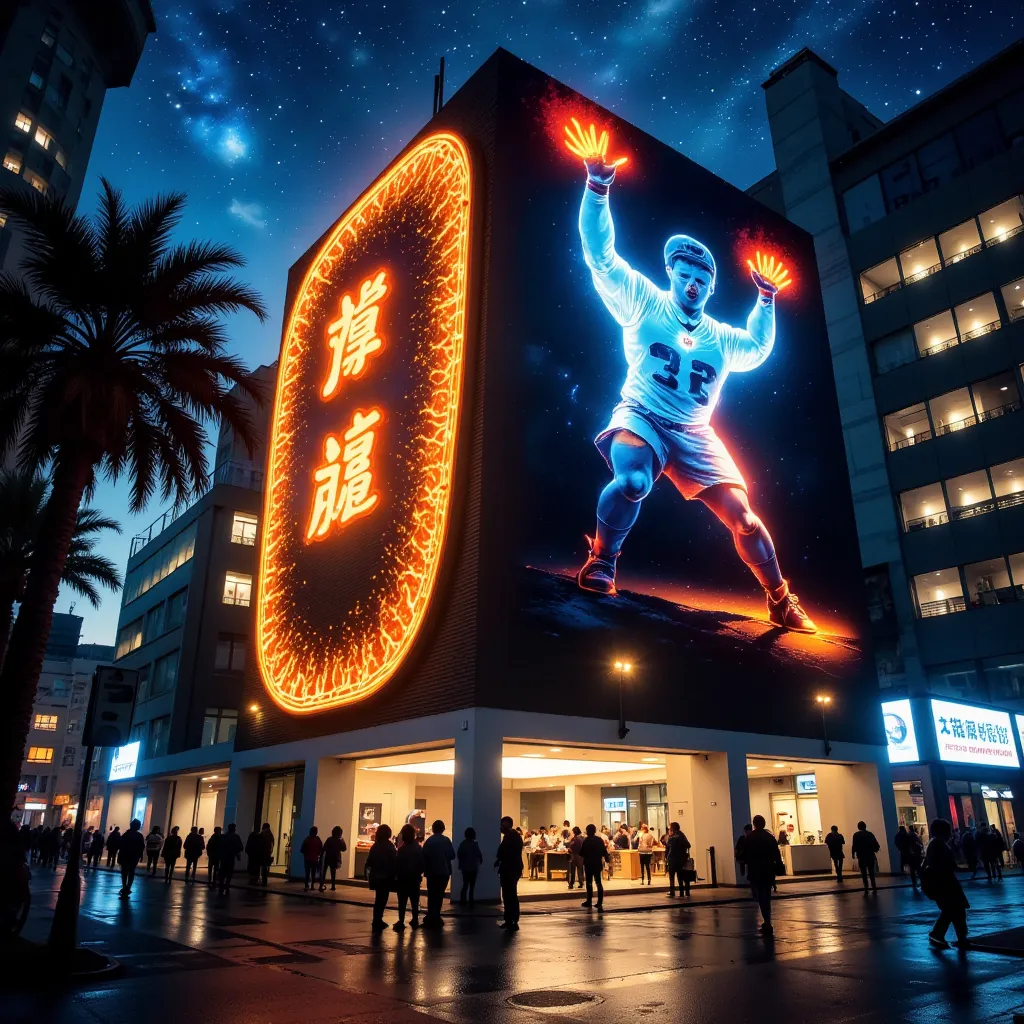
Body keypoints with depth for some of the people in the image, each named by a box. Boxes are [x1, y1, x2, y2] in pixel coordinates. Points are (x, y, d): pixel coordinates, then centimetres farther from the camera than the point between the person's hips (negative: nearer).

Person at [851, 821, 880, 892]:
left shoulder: (856, 835, -4)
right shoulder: (870, 834, 1)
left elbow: (854, 845, -12)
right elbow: (875, 844, -2)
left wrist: (853, 853, 1)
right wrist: (876, 849, 20)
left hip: (861, 856, -2)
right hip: (870, 855, 2)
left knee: (863, 872, 5)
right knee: (871, 872, 13)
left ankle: (866, 888, -1)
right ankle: (874, 887, 7)